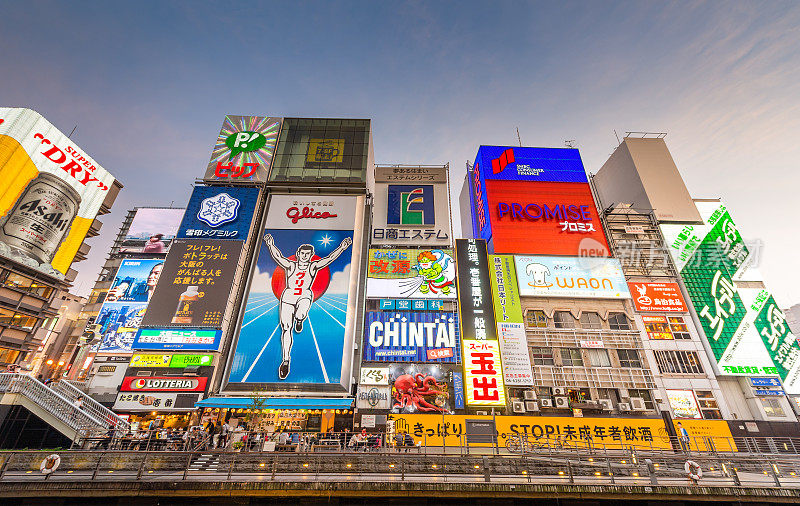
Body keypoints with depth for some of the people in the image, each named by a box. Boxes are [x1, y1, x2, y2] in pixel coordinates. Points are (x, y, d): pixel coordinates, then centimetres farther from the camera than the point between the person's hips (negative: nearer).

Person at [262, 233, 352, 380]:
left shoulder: (313, 266, 6)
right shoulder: (290, 265, 6)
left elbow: (329, 258, -5)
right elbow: (278, 257, -8)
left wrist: (341, 248, -15)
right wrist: (271, 245, -22)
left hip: (305, 296, -1)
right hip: (288, 296, 1)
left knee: (301, 314, -33)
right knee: (286, 328, -7)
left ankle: (299, 320, 9)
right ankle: (286, 360, 4)